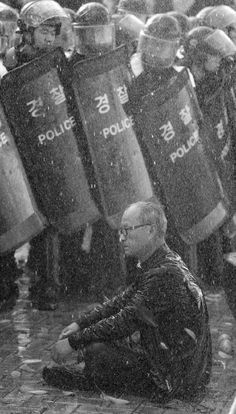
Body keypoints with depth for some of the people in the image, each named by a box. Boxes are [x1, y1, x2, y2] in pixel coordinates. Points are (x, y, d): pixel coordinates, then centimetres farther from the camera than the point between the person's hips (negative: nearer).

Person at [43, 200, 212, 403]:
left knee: (97, 352, -15)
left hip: (179, 377, -10)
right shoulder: (154, 265, 8)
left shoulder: (165, 274, -25)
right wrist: (80, 323, 6)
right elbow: (122, 301, 15)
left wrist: (73, 342, -17)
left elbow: (127, 320, -24)